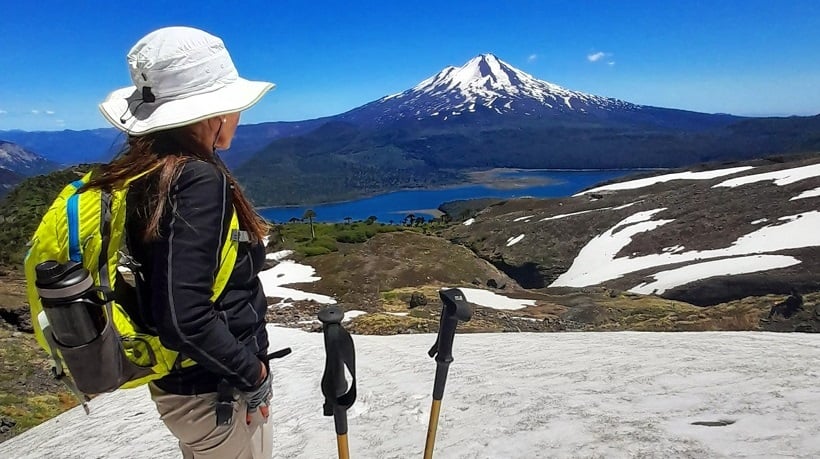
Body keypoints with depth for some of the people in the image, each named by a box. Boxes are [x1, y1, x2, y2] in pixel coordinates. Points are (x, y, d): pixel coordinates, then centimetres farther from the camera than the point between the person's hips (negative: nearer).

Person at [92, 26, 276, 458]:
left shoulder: (138, 175, -1)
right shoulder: (200, 180, -26)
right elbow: (184, 318, -32)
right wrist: (254, 373, -17)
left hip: (172, 382, 8)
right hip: (215, 394, -8)